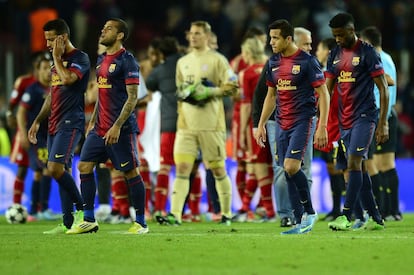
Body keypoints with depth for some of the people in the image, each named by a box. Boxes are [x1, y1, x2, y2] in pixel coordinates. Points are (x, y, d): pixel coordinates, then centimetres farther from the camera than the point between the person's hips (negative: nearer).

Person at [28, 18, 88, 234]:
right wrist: (37, 121, 20)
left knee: (55, 168, -19)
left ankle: (82, 209, -7)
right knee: (63, 172, 6)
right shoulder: (57, 61, 19)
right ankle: (68, 224, 7)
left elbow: (67, 79, -26)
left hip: (71, 123, -9)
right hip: (55, 124, 9)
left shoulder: (80, 58, -7)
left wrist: (57, 57, -12)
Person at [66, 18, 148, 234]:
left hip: (121, 129, -8)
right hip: (100, 128, 8)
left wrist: (117, 127, -21)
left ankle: (141, 223, 6)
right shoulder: (101, 60, 15)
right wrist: (92, 122, 20)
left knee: (131, 173, -2)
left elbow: (132, 98, -15)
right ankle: (89, 221, 8)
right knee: (84, 166, 2)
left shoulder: (127, 61, -11)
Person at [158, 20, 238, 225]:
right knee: (182, 167, -8)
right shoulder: (183, 62, 16)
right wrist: (184, 94, 6)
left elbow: (232, 88, -5)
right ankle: (175, 214, -14)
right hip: (186, 124, 4)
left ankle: (226, 213, 17)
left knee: (218, 169, 5)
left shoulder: (217, 60, -1)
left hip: (211, 125, -4)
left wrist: (209, 91, -16)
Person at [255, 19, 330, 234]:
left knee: (291, 167, -19)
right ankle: (301, 223, 7)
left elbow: (323, 94, -10)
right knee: (288, 173, 3)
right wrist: (261, 124, 15)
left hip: (302, 121, -7)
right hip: (282, 124, 7)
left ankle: (309, 212, -1)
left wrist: (322, 127, -16)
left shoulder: (307, 61, -10)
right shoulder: (274, 62, 10)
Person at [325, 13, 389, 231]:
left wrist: (383, 123, -12)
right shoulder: (335, 55, 11)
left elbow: (383, 89, -8)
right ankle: (375, 218, 14)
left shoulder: (367, 53, -8)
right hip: (345, 120, 7)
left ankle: (346, 217, -20)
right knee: (358, 168, 8)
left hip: (365, 117, -7)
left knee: (354, 163, -16)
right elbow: (327, 89, 15)